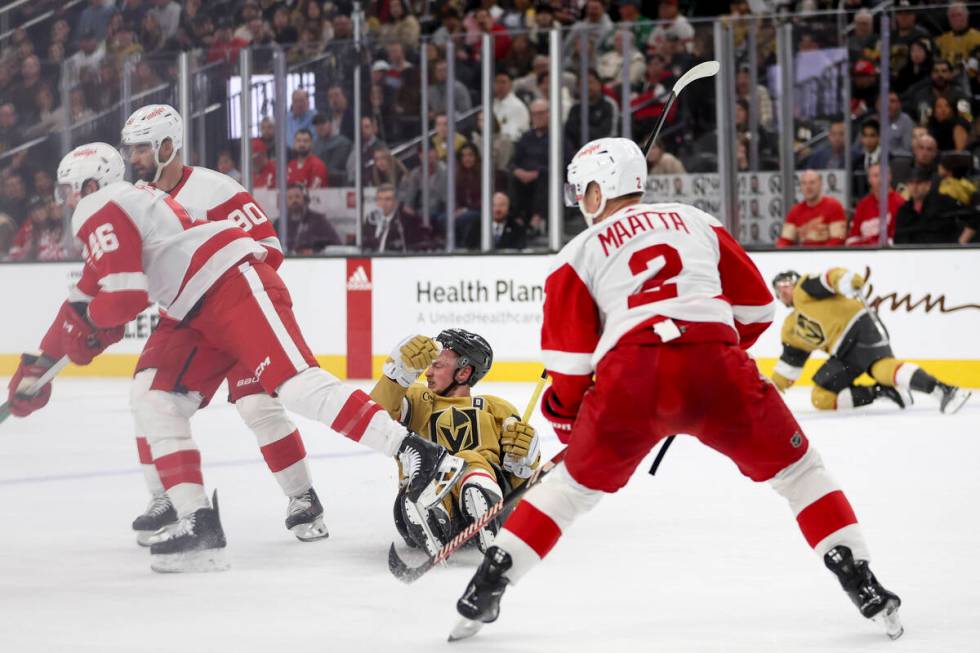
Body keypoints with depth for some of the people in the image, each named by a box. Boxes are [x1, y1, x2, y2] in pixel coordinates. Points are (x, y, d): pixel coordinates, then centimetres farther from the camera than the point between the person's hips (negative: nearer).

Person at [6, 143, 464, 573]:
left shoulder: (101, 211, -2)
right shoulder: (126, 206, 30)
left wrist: (87, 319, 9)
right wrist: (38, 364, 41)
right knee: (156, 401, 5)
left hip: (238, 286, -11)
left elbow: (125, 298, -13)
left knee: (295, 385, -25)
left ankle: (419, 455, -35)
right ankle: (198, 522, -2)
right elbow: (85, 299, 39)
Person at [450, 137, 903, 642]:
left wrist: (566, 418, 30)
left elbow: (569, 359, 14)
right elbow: (755, 308, 25)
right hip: (716, 367, 0)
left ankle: (486, 587, 19)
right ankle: (862, 586, 5)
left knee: (575, 482, 21)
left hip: (630, 378, 0)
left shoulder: (579, 253, 19)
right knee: (797, 468, 16)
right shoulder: (697, 222, 25)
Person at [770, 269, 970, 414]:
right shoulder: (791, 329, 27)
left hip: (859, 327, -9)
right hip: (843, 353, 9)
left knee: (882, 367, -34)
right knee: (821, 399, -3)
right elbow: (791, 359, 34)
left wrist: (846, 282, -36)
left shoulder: (804, 290, 4)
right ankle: (882, 391, -11)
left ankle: (945, 392, -46)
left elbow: (831, 277, -14)